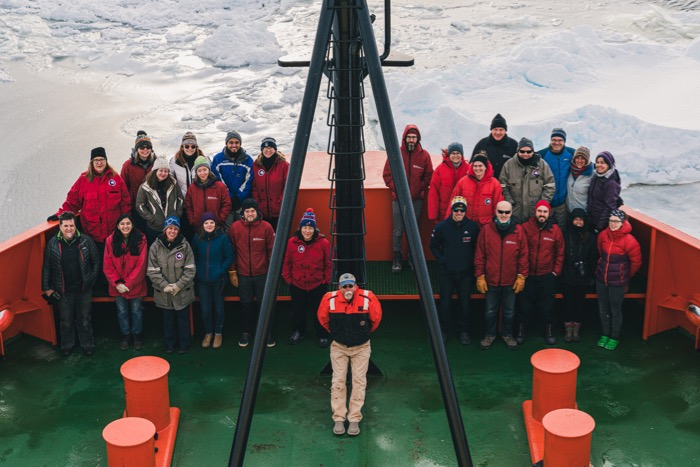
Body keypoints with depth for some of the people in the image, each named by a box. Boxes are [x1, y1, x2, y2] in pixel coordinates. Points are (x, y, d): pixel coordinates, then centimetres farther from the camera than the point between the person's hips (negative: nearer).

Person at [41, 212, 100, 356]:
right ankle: (67, 345, 33)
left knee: (85, 319, 13)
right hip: (63, 291, 0)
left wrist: (92, 279, -2)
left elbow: (96, 261, 2)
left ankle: (87, 344, 30)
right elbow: (46, 267, 1)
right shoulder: (52, 243, -6)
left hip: (84, 289, 0)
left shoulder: (86, 241, -8)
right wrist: (46, 288, 1)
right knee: (66, 321, 14)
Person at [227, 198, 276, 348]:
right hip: (243, 274, 1)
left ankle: (268, 332, 23)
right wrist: (232, 272, 2)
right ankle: (246, 332, 29)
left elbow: (272, 250, -1)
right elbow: (231, 251, 1)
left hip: (262, 274, -1)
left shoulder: (266, 227, -8)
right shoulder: (235, 227, -5)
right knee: (245, 304, 13)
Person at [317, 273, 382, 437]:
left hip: (361, 347, 0)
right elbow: (323, 318, 4)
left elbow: (376, 318, 1)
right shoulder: (329, 299, -19)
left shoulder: (368, 298, -20)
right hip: (338, 347, 1)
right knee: (338, 381, -2)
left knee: (359, 381, -2)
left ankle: (354, 420, 5)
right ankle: (338, 419, 6)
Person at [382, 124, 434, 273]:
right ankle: (397, 258, 12)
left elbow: (428, 176, 7)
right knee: (398, 230, 1)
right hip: (398, 198, -1)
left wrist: (419, 190, -3)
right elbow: (387, 174, 3)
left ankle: (413, 257, 19)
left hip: (417, 199, 1)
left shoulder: (424, 155, 2)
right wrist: (396, 189, -6)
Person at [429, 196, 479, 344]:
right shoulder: (441, 227, -7)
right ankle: (444, 330, 25)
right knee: (445, 303, 7)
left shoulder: (473, 227, -6)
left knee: (465, 304, 9)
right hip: (446, 272, 0)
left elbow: (477, 247, 7)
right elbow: (434, 246, 6)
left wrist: (470, 261, -1)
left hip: (466, 272, 1)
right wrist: (442, 260, -3)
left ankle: (463, 331, 25)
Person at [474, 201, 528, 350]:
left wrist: (521, 276, -3)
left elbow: (523, 255, -2)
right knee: (490, 310, 14)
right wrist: (480, 277, -4)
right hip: (491, 280, 0)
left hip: (510, 281, 0)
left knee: (509, 311, 14)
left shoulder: (518, 230, -5)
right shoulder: (487, 230, -6)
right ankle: (490, 334, 32)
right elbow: (479, 255, -3)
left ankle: (507, 334, 33)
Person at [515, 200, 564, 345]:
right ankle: (521, 329, 23)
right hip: (527, 274, -1)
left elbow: (560, 252, 4)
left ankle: (548, 329, 24)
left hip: (547, 275, 1)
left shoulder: (555, 230, -2)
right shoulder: (525, 228, -8)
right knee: (525, 303, 9)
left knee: (547, 304, 10)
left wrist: (556, 271, 1)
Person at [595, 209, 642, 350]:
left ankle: (614, 338, 24)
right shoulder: (603, 235, -6)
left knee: (615, 310, 8)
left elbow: (636, 262, -5)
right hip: (601, 279, 4)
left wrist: (625, 276, 8)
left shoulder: (629, 241, -18)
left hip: (617, 282, -4)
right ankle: (605, 335, 33)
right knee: (603, 308, 15)